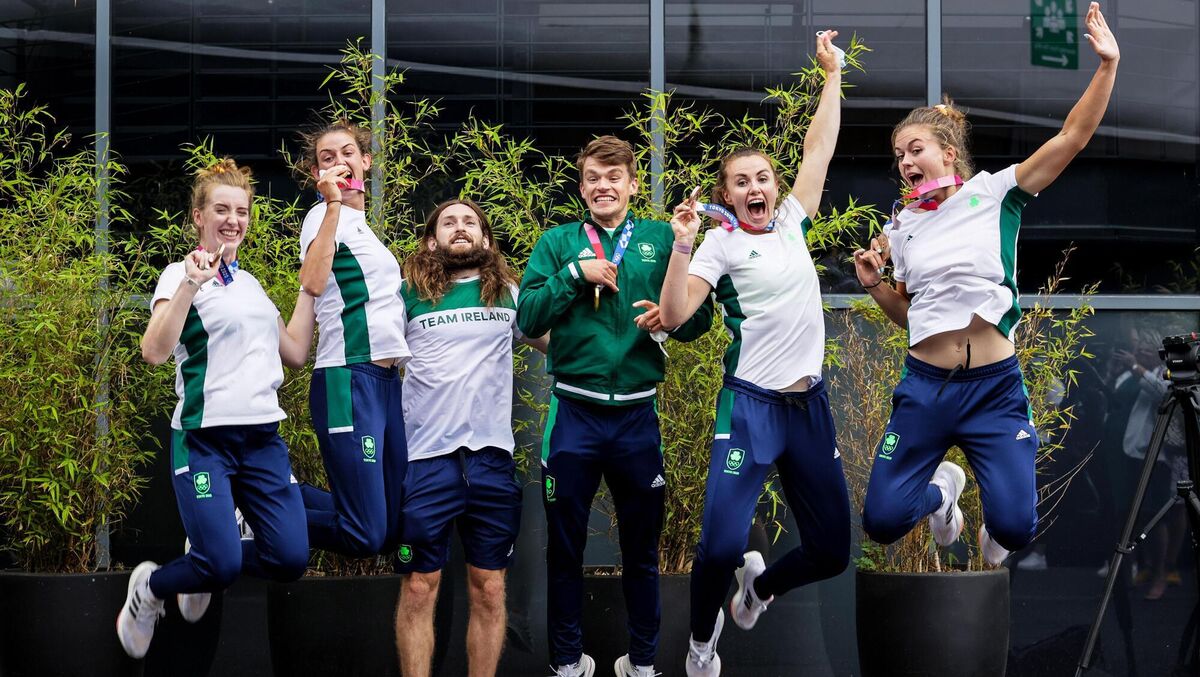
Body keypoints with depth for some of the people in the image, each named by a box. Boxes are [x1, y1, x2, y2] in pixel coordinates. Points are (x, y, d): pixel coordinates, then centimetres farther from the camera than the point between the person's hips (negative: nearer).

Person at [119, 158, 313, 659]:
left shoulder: (251, 283, 16)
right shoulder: (183, 274, -3)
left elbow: (296, 353, 16)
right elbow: (154, 352, -18)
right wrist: (189, 286, -27)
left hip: (263, 438, 6)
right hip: (205, 438, -6)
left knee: (290, 560, -7)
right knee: (223, 567, -17)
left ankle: (206, 562, 23)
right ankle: (148, 588, 15)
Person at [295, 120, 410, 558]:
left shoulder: (363, 225, 21)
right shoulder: (326, 216, -5)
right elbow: (312, 283, -25)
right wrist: (333, 203, -25)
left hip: (388, 380, 9)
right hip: (349, 379, -9)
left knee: (392, 529, 6)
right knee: (366, 537, -15)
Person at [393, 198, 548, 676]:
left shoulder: (509, 294, 11)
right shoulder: (408, 294, 6)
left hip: (491, 455, 2)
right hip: (426, 456, -2)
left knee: (489, 589, 5)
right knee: (419, 587, -1)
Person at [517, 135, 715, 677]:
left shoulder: (661, 240, 4)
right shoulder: (558, 242, 4)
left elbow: (700, 318, 2)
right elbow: (528, 318, -4)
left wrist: (670, 317, -18)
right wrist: (575, 274, -14)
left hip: (637, 413, 0)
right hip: (575, 413, 0)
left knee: (642, 544, 10)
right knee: (565, 542, 8)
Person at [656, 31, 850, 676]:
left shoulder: (791, 223, 10)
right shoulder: (721, 242, -3)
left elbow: (819, 147, 13)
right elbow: (674, 314, -13)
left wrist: (832, 72, 14)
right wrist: (682, 244, -23)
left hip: (809, 405, 5)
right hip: (750, 405, -5)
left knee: (832, 551, 7)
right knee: (721, 544, -17)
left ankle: (760, 585, 39)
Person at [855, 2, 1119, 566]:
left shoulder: (994, 194, -1)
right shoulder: (902, 226, 10)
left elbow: (1072, 137, -8)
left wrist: (1107, 63, -16)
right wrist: (874, 284, 1)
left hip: (994, 386, -3)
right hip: (925, 386, 3)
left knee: (1015, 529, -14)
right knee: (882, 521, -4)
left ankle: (992, 521, 26)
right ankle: (941, 487, 31)